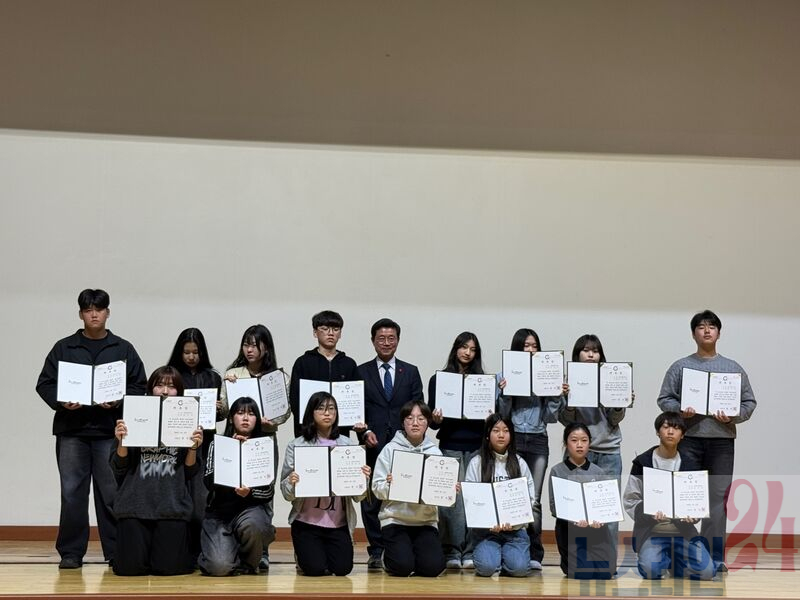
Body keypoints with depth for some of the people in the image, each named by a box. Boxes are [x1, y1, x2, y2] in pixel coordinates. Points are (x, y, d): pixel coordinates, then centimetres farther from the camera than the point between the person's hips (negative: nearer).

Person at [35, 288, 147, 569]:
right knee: (72, 492, 0)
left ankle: (116, 551, 8)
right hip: (71, 431, 1)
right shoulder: (64, 348, 9)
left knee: (112, 493, 1)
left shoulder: (123, 349, 8)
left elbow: (140, 386, 5)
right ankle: (71, 552, 6)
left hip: (110, 430, 0)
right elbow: (45, 384, 8)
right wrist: (61, 402, -10)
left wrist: (118, 401, -12)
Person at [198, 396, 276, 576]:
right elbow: (209, 482, -7)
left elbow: (268, 492, 2)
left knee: (250, 525, -38)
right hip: (220, 513, 0)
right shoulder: (218, 445, 7)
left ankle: (249, 564, -4)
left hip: (250, 509, 1)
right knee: (219, 567, -25)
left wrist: (249, 493, -20)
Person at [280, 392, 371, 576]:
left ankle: (327, 550, 24)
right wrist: (291, 483, -25)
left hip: (338, 523, 2)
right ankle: (304, 553, 22)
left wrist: (364, 479, -19)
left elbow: (358, 496, 1)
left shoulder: (346, 444, 2)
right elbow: (287, 493, -3)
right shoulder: (297, 445, -3)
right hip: (307, 521, -2)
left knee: (343, 568, -11)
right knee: (315, 570, -14)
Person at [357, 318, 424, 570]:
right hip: (373, 445, 0)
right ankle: (376, 551, 5)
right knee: (372, 499, 0)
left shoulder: (411, 372, 14)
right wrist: (366, 432, -9)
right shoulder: (361, 372, 10)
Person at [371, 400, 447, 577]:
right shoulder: (390, 449, -1)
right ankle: (389, 555, 14)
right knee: (402, 567, -22)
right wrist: (388, 485, -25)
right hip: (395, 518, -2)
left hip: (425, 520, 2)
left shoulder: (435, 452, 5)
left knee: (433, 566, -19)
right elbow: (377, 489, -4)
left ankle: (413, 552, 16)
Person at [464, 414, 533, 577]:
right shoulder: (476, 463, 3)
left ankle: (505, 553, 11)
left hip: (515, 529, 2)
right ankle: (491, 553, 10)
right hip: (485, 529, -1)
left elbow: (530, 499, 6)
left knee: (519, 568, -22)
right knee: (487, 567, -25)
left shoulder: (520, 464, 10)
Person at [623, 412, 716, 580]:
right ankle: (663, 559, 6)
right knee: (651, 570, -30)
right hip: (651, 530, -2)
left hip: (683, 530, 2)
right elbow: (630, 500, -2)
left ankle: (673, 559, 10)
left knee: (706, 571, -20)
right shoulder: (642, 463, 0)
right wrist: (649, 512, -22)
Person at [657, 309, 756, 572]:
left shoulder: (733, 368, 11)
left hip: (722, 440, 1)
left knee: (718, 498, -2)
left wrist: (733, 416, -9)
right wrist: (680, 411, -13)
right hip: (689, 439, 0)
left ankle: (715, 556, 2)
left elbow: (749, 402, 9)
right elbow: (664, 399, 6)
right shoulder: (680, 367, 9)